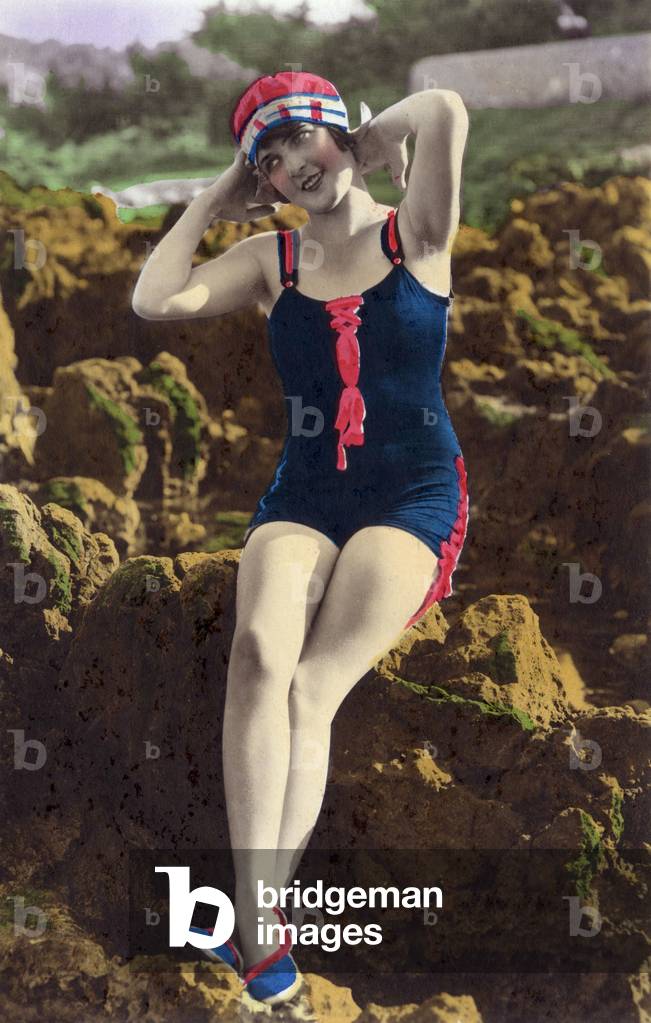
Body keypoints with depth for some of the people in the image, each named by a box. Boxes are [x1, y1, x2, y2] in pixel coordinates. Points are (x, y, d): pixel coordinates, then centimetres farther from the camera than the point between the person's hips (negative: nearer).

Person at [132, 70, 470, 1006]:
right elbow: (155, 300, -2)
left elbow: (446, 109, -15)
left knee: (311, 691, -23)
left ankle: (256, 912, -19)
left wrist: (369, 140, 4)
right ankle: (258, 928, -32)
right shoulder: (271, 260, 11)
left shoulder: (413, 236, 2)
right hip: (303, 495, 2)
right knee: (259, 654, -28)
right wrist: (210, 205, 7)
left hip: (413, 496, -2)